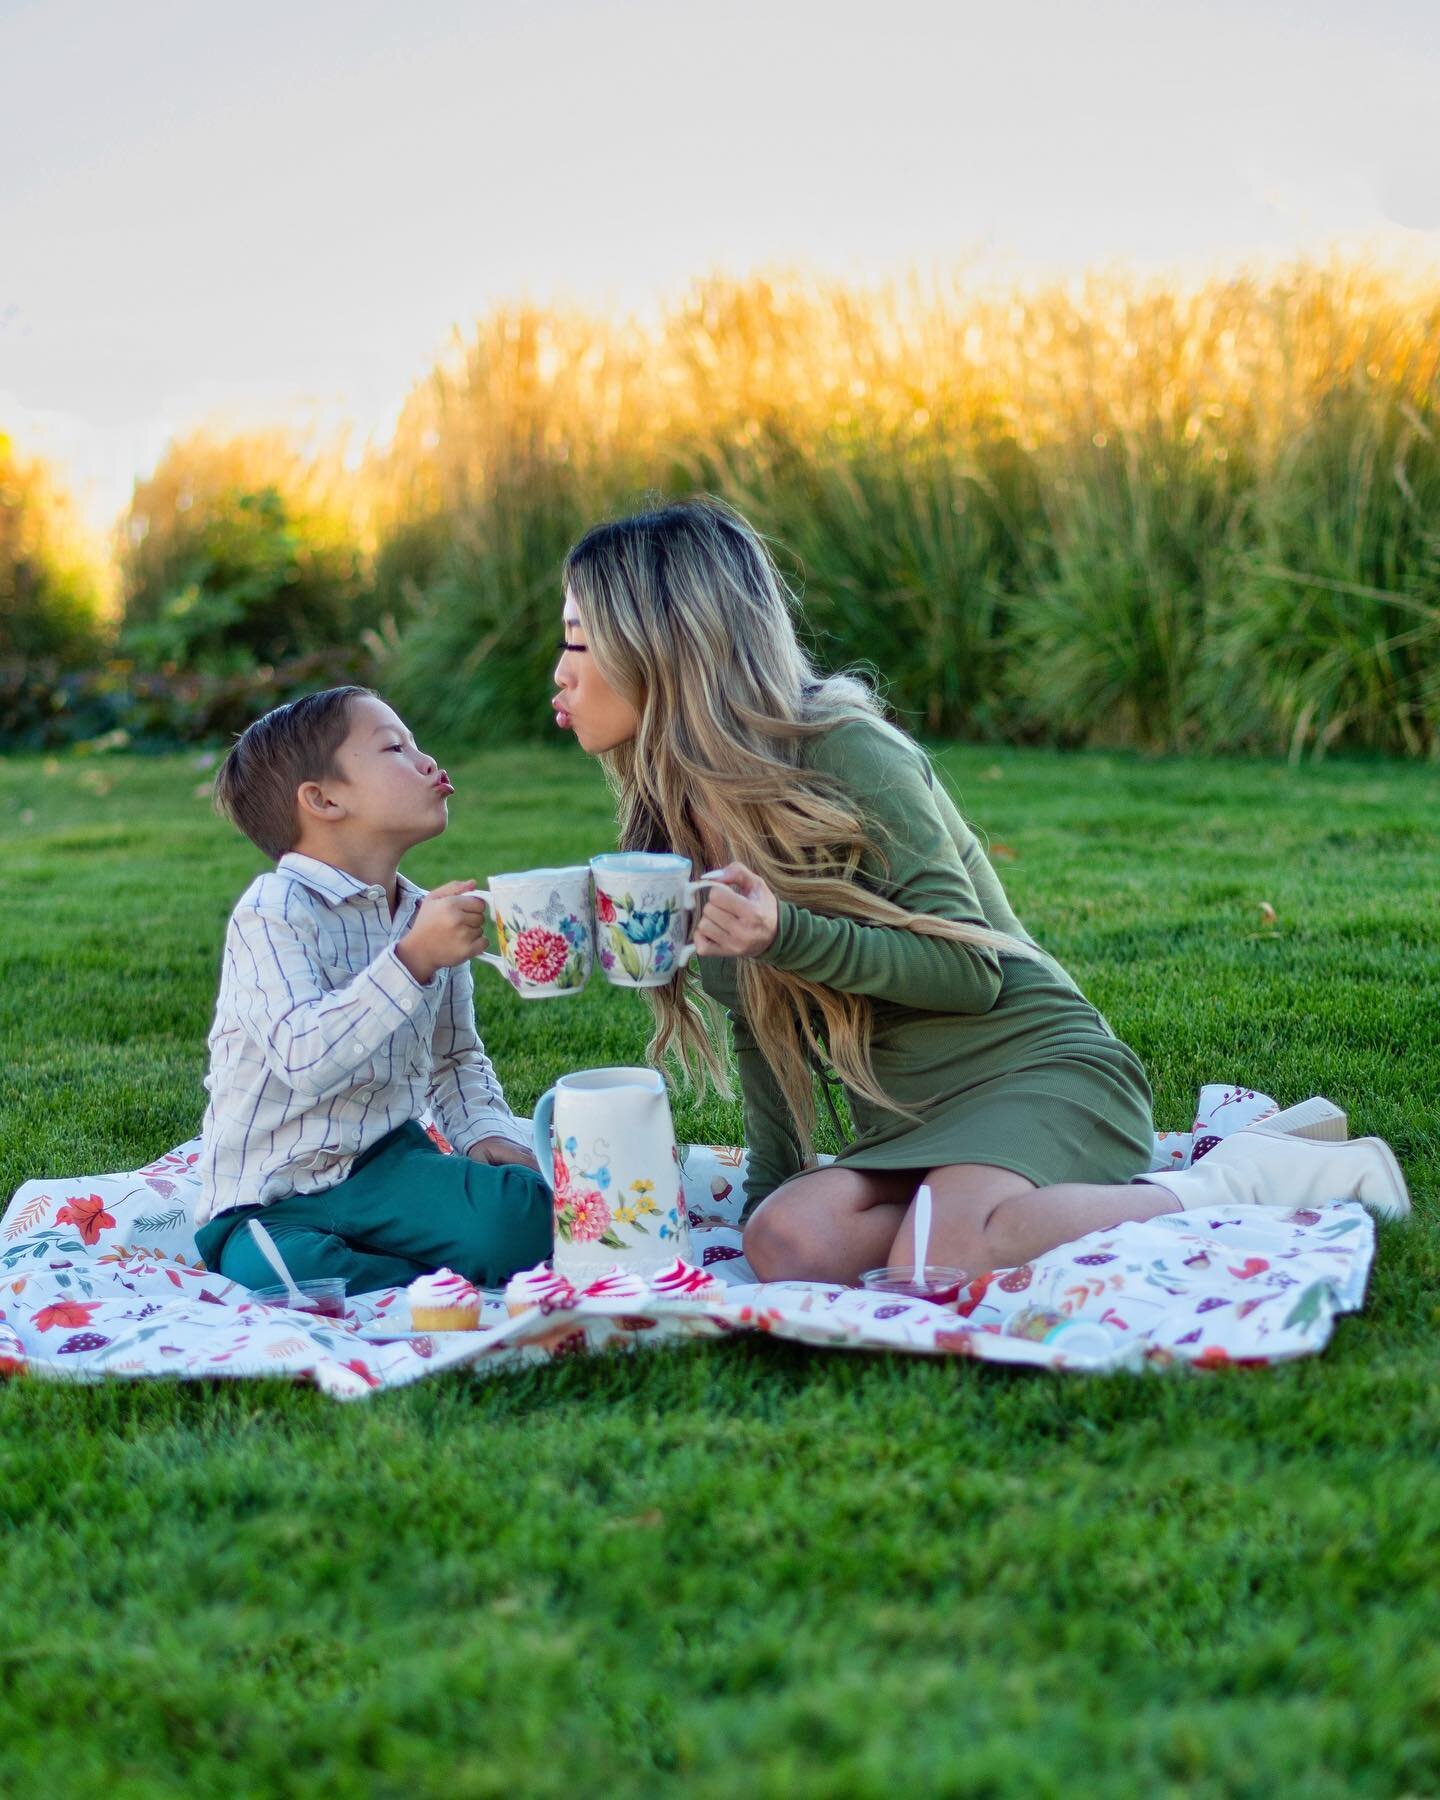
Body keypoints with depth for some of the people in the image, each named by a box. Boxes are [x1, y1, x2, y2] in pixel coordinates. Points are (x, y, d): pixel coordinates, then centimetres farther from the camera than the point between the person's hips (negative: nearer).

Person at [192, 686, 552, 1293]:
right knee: (268, 1268, -38)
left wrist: (489, 1133, -1)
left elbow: (456, 1059, 20)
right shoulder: (273, 913, -14)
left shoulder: (431, 918, 9)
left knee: (522, 1215, -25)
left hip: (387, 1161, 4)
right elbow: (306, 1060, -29)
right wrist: (413, 960, -34)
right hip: (271, 1196, -4)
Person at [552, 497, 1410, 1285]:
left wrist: (787, 938, -26)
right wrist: (772, 1182, 7)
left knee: (944, 1252, -36)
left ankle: (1251, 1176, -11)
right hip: (907, 1123, 7)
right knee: (786, 1240, -25)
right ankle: (1115, 1184, -6)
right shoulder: (676, 814, 9)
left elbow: (971, 967, -14)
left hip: (1037, 1066, -6)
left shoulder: (844, 752, -14)